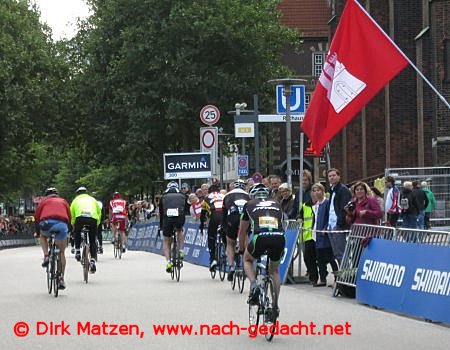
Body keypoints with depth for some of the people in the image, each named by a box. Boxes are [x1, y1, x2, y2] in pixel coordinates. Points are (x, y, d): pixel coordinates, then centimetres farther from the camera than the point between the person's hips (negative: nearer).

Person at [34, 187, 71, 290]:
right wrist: (67, 231, 42)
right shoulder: (63, 201, 32)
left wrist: (37, 231, 36)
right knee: (62, 252, 17)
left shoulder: (44, 201, 27)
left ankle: (46, 257, 14)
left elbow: (36, 217, 24)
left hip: (47, 224, -1)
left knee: (42, 236, 36)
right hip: (62, 225, 1)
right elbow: (69, 217, 30)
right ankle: (61, 279, 13)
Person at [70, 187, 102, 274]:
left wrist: (73, 225, 35)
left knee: (76, 233, 30)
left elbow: (71, 214, 23)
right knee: (93, 241, 12)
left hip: (80, 217, -1)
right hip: (93, 218, 1)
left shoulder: (76, 200, 27)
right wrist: (97, 224, 38)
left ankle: (77, 251, 15)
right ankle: (93, 260, 0)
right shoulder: (92, 199, 31)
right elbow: (99, 212, 29)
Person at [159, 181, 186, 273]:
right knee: (180, 231, 35)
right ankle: (180, 251, 20)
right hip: (180, 218, 0)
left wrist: (160, 227, 41)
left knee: (166, 241, 18)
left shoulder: (164, 197, 26)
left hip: (167, 218, 0)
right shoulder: (182, 196, 27)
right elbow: (186, 210, 32)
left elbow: (161, 213, 31)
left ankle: (168, 262, 4)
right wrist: (183, 223, 45)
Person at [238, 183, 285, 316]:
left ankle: (254, 285, 2)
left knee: (247, 260, 29)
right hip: (279, 238, 2)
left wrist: (241, 250, 49)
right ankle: (275, 305, 22)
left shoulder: (249, 205, 25)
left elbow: (242, 231, 33)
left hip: (260, 237, -2)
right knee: (274, 271, 28)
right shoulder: (276, 204, 31)